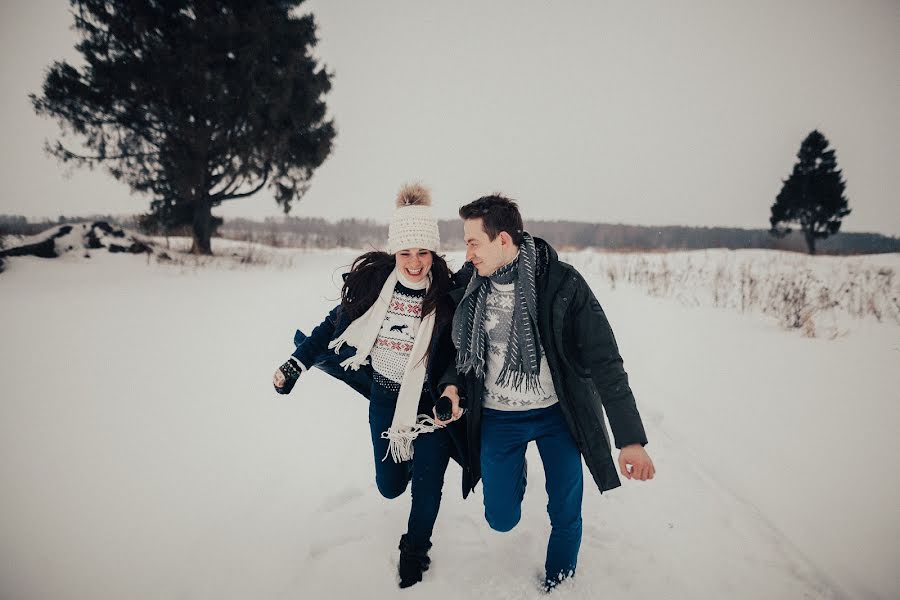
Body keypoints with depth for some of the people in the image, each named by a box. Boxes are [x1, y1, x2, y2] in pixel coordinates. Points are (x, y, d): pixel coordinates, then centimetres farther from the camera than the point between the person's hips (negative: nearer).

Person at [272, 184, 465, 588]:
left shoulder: (447, 294, -19)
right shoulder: (372, 279, -14)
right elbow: (336, 323, 0)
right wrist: (296, 364, -1)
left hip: (429, 402, -2)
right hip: (383, 396, 3)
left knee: (426, 485, 4)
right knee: (390, 487, 15)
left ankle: (415, 551, 33)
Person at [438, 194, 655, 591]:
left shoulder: (562, 283, -19)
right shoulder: (470, 287, -9)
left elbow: (604, 361, -17)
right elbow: (462, 349, 8)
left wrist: (630, 438, -19)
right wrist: (453, 384, -13)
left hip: (557, 414, -2)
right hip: (497, 418, 2)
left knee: (566, 517, 8)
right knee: (502, 519, 7)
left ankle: (557, 582, 39)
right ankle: (516, 471, 41)